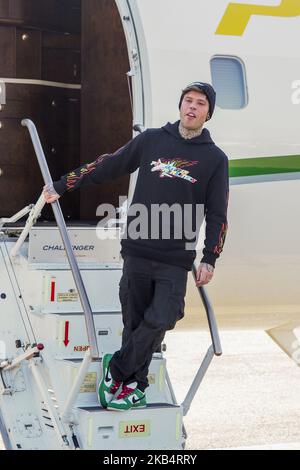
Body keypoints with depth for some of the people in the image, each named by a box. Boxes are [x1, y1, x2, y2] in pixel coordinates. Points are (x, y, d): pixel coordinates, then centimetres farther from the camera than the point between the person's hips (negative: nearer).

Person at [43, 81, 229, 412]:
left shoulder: (215, 158, 6)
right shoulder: (151, 140, 8)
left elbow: (217, 215, 7)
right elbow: (107, 167, 13)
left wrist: (209, 259, -1)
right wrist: (61, 186, 13)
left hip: (177, 261, -1)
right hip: (137, 252, 1)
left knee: (159, 321, -11)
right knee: (134, 322, 4)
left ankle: (116, 369, 6)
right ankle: (134, 384, 16)